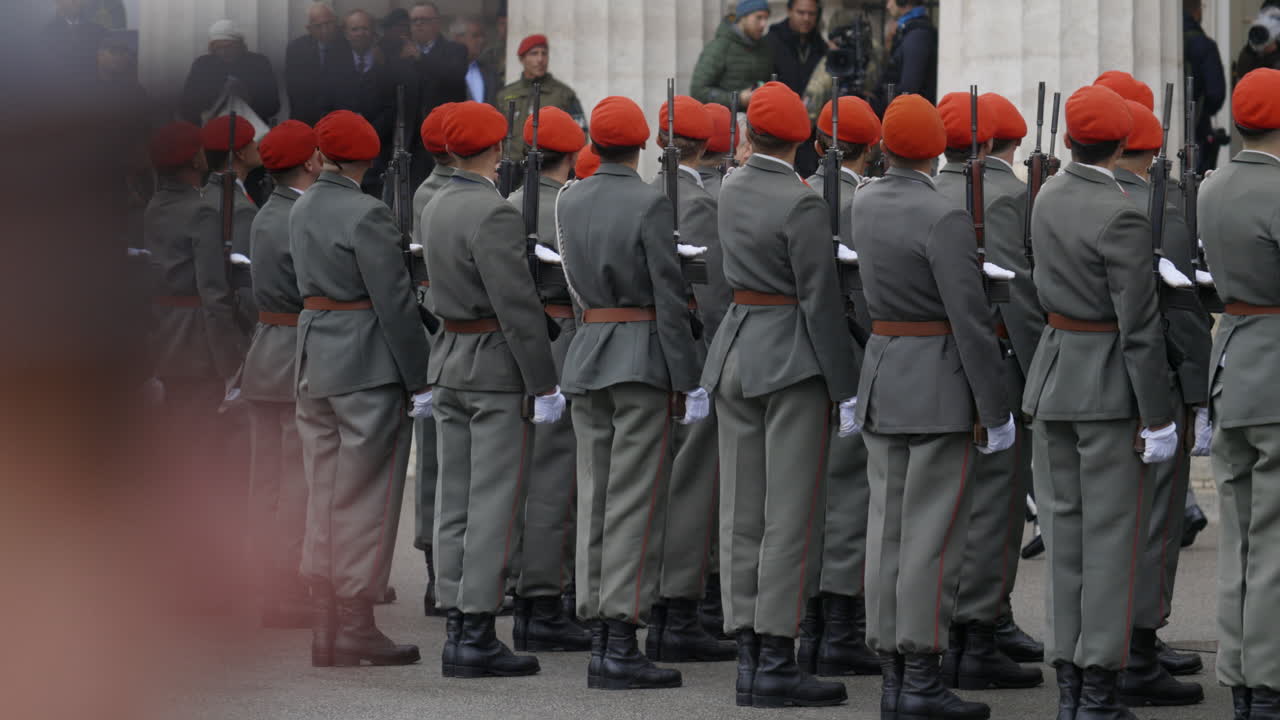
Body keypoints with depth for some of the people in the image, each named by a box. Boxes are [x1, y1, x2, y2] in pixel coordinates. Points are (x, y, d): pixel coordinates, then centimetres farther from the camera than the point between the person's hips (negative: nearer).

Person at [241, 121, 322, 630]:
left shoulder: (266, 217, 13)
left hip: (266, 358, 10)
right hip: (304, 363, -10)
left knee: (268, 483, 12)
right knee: (302, 483, -5)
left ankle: (267, 587, 19)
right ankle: (292, 598, -3)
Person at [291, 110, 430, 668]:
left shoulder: (301, 210, 9)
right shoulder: (367, 215, -15)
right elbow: (394, 303, -16)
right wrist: (419, 380, -12)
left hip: (315, 361, 7)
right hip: (368, 365, -7)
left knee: (325, 497, 10)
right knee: (364, 499, -2)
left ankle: (325, 628, 13)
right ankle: (355, 628, 0)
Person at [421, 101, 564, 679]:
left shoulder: (436, 208, 9)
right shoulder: (493, 214, -18)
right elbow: (517, 306, -20)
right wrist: (543, 385, -16)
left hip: (451, 364, 9)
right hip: (499, 369, -9)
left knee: (454, 502, 9)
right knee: (495, 503, -5)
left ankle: (456, 626, 12)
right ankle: (476, 636, -6)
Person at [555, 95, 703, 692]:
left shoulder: (569, 202, 7)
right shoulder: (649, 204, -12)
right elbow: (670, 299, -14)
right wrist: (689, 381, -11)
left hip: (586, 353, 6)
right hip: (642, 360, -6)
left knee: (594, 499, 9)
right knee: (634, 502, -6)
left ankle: (598, 638, 11)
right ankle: (621, 647, -9)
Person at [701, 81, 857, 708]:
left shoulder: (733, 190, 7)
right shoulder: (800, 204, -15)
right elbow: (821, 302, -15)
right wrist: (846, 391, -10)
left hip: (734, 351, 7)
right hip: (790, 358, -7)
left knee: (742, 512, 8)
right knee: (790, 515, -4)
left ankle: (748, 656, 11)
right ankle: (776, 662, -4)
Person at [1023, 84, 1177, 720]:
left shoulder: (1049, 198, 4)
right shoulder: (1120, 219, -18)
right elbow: (1140, 328, -18)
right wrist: (1157, 418, -13)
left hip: (1053, 376, 7)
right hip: (1108, 385, -7)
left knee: (1064, 530, 10)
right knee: (1111, 534, -1)